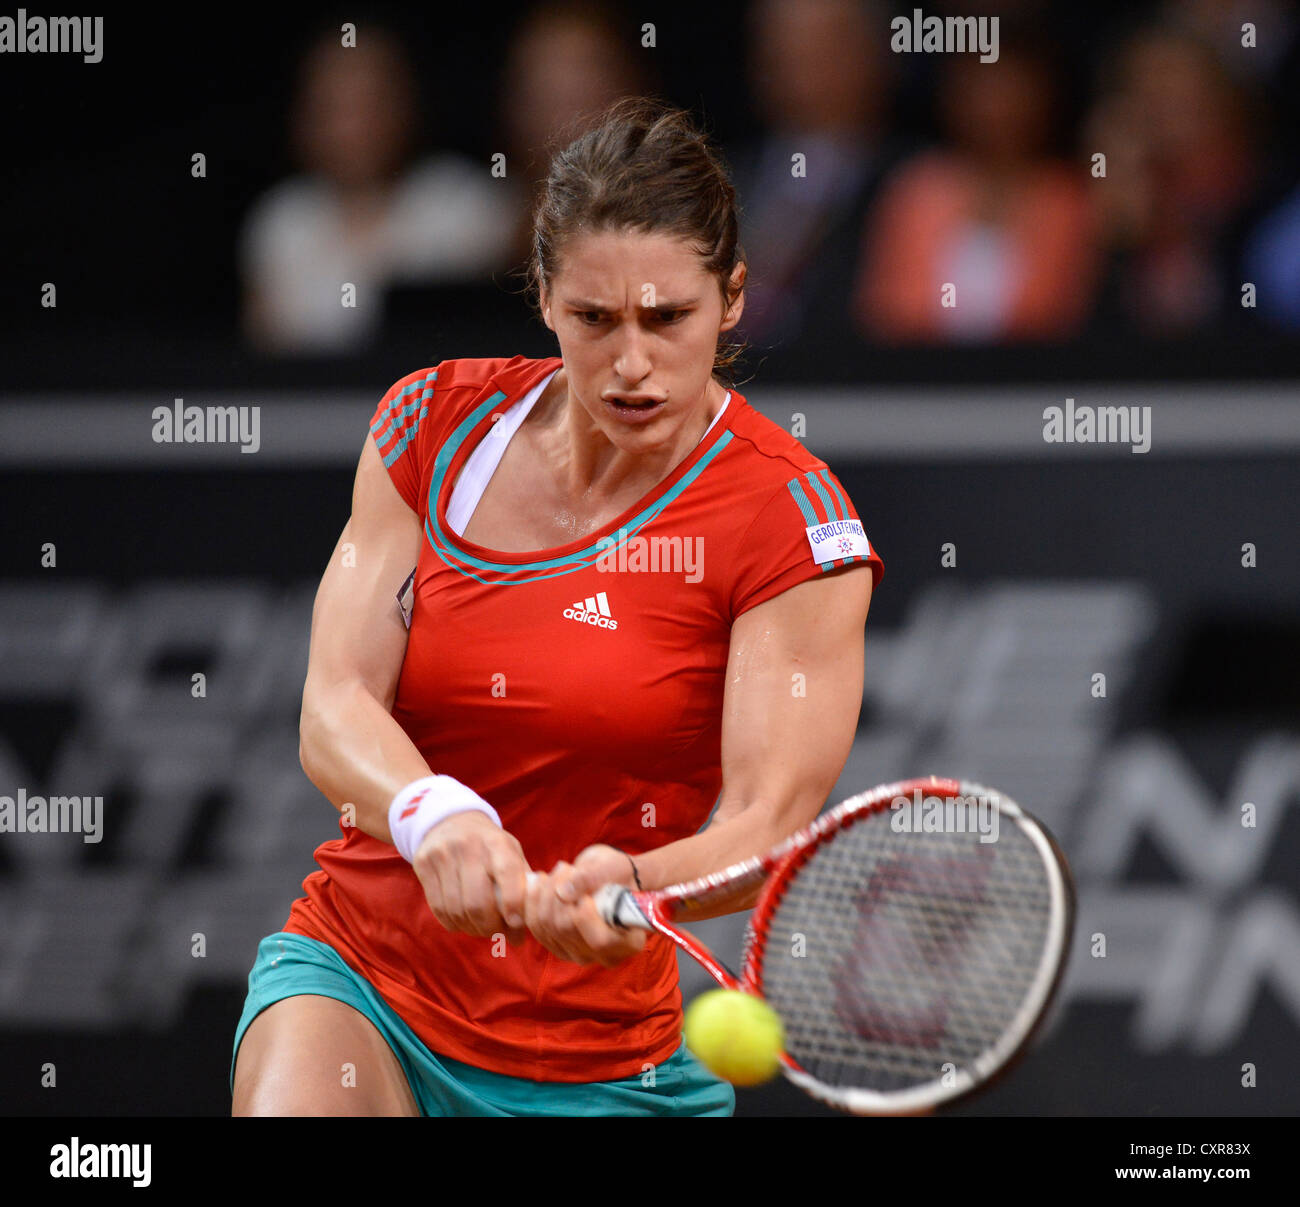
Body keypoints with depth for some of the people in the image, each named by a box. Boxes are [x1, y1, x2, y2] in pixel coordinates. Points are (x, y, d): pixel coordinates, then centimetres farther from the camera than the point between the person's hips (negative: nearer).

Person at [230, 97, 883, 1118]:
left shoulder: (792, 521, -11)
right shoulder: (436, 423, 0)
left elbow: (771, 818, -19)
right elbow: (335, 707, -9)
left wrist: (630, 886, -41)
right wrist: (434, 816, -31)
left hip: (600, 1060, -1)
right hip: (354, 967, 1)